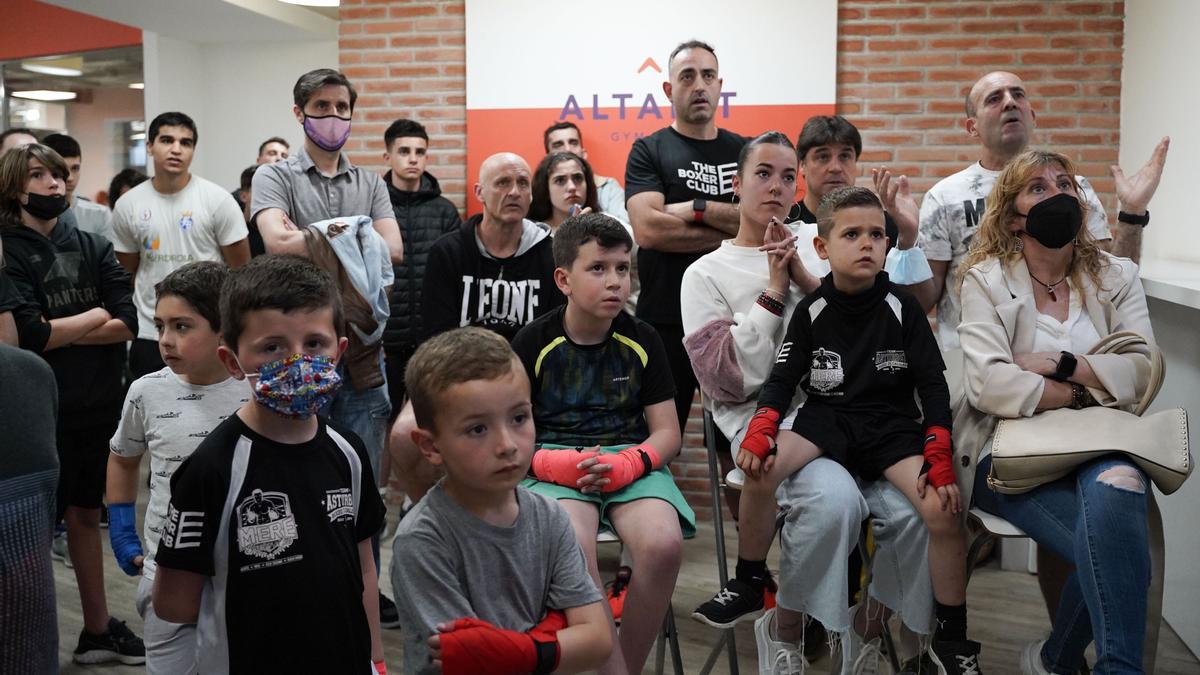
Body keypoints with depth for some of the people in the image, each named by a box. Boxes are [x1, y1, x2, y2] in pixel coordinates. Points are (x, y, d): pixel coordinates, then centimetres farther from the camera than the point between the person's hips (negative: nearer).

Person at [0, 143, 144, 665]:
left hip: (100, 404, 4)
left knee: (86, 513, 14)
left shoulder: (93, 247, 7)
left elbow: (128, 324, -5)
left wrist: (59, 332, -13)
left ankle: (98, 629, 26)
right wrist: (95, 316, -7)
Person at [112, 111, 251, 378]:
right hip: (148, 336, 3)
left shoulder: (217, 199, -5)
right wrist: (130, 323, 9)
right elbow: (127, 273, 13)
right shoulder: (128, 205, 4)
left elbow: (241, 269, -3)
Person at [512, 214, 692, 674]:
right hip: (555, 465, -1)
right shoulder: (532, 343, 2)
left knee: (664, 544, -30)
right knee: (573, 549, -35)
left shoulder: (642, 340, 7)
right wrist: (552, 463, -18)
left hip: (631, 460, 2)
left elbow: (667, 432, 7)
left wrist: (628, 463, -15)